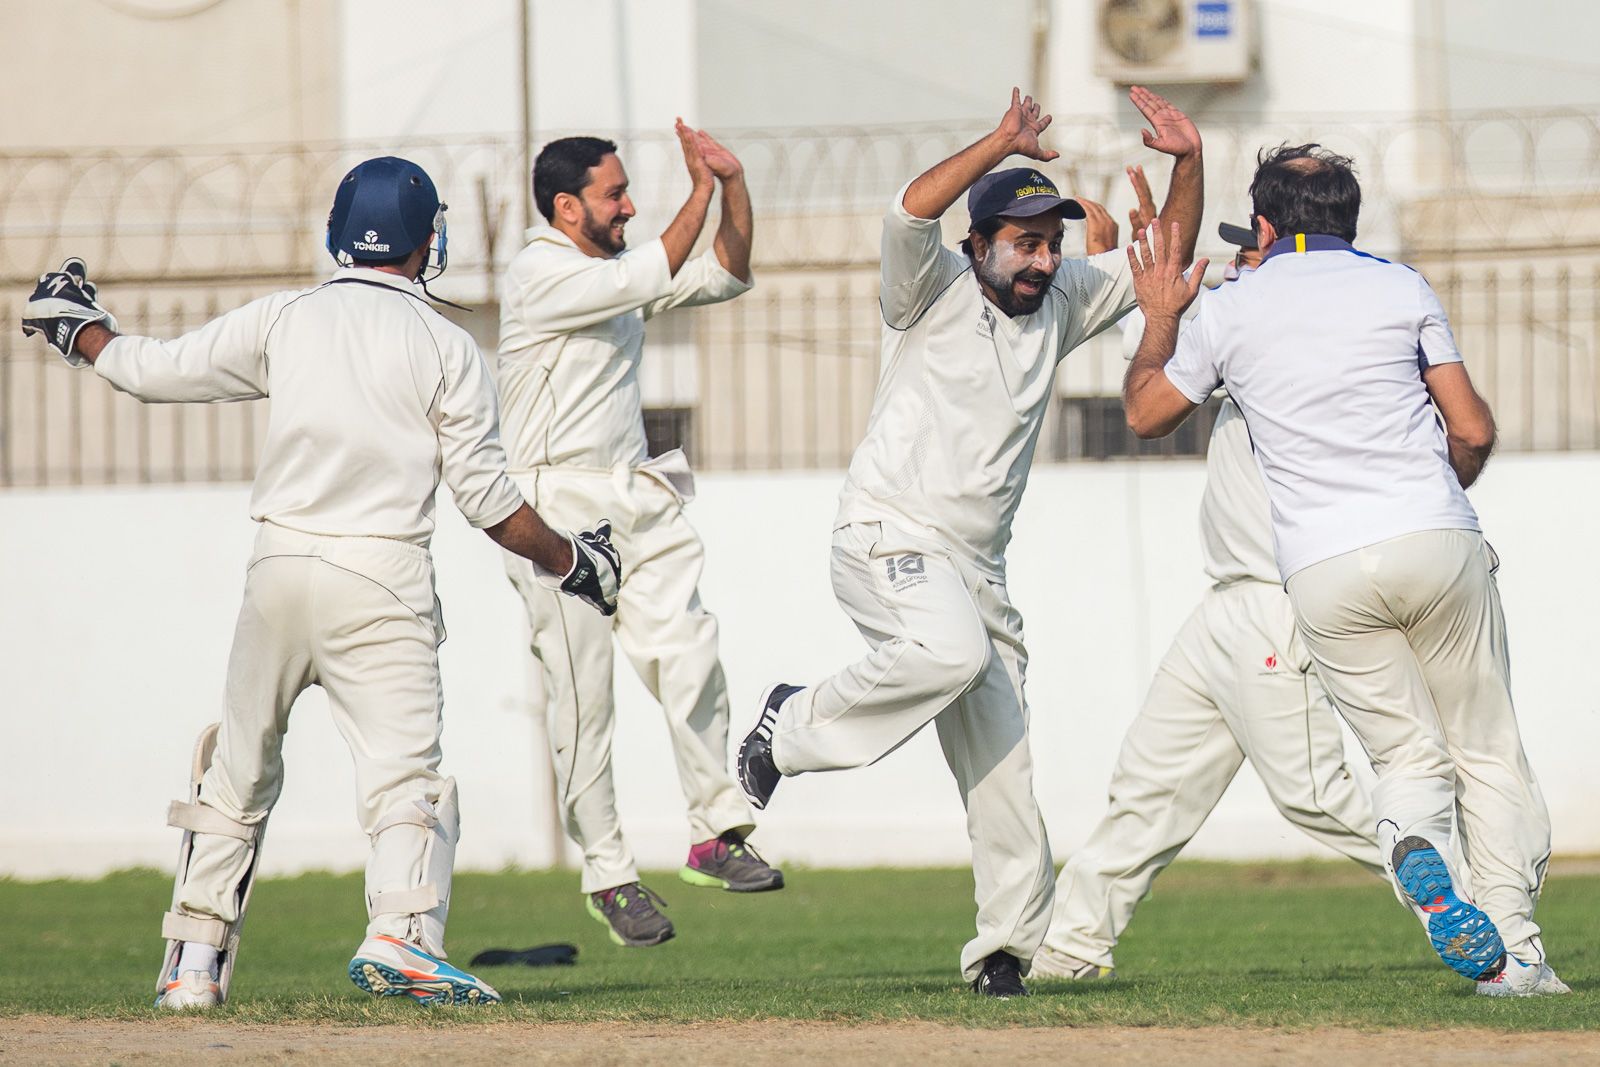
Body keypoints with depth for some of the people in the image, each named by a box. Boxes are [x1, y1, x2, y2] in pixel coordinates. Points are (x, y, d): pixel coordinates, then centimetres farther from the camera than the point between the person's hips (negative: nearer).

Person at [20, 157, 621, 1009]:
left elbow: (153, 371, 11)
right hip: (381, 582, -3)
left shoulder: (284, 320, 5)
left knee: (239, 771, 16)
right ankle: (401, 933, -29)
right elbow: (487, 500, -1)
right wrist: (571, 562, 13)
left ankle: (194, 958, 18)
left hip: (278, 570, 3)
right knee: (402, 769, -6)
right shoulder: (445, 348, 0)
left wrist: (78, 330, 30)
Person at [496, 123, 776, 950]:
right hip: (560, 504, -7)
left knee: (687, 653, -11)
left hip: (638, 497, 7)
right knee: (583, 696, -4)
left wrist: (735, 186, 2)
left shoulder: (615, 265, 15)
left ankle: (716, 835, -8)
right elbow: (650, 281, -22)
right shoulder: (540, 275, -11)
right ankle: (607, 875, 2)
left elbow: (724, 277, 16)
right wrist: (700, 193, -19)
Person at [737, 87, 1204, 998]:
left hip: (978, 568, 7)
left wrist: (1188, 162, -3)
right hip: (888, 540, -6)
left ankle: (1011, 949, 7)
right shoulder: (936, 290, -5)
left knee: (1001, 766, 2)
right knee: (953, 650, -35)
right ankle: (797, 726, -13)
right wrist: (1002, 145, -27)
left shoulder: (1060, 303, 12)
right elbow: (912, 211, -26)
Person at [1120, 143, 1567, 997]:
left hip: (1323, 573, 1)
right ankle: (1513, 950, -2)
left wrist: (1159, 321, 38)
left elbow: (1145, 411, 22)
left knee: (1407, 754, 11)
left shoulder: (1231, 311, 9)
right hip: (1435, 543, -1)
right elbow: (1473, 430, 5)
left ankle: (1418, 853, -23)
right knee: (1487, 753, 9)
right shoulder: (1399, 287, 8)